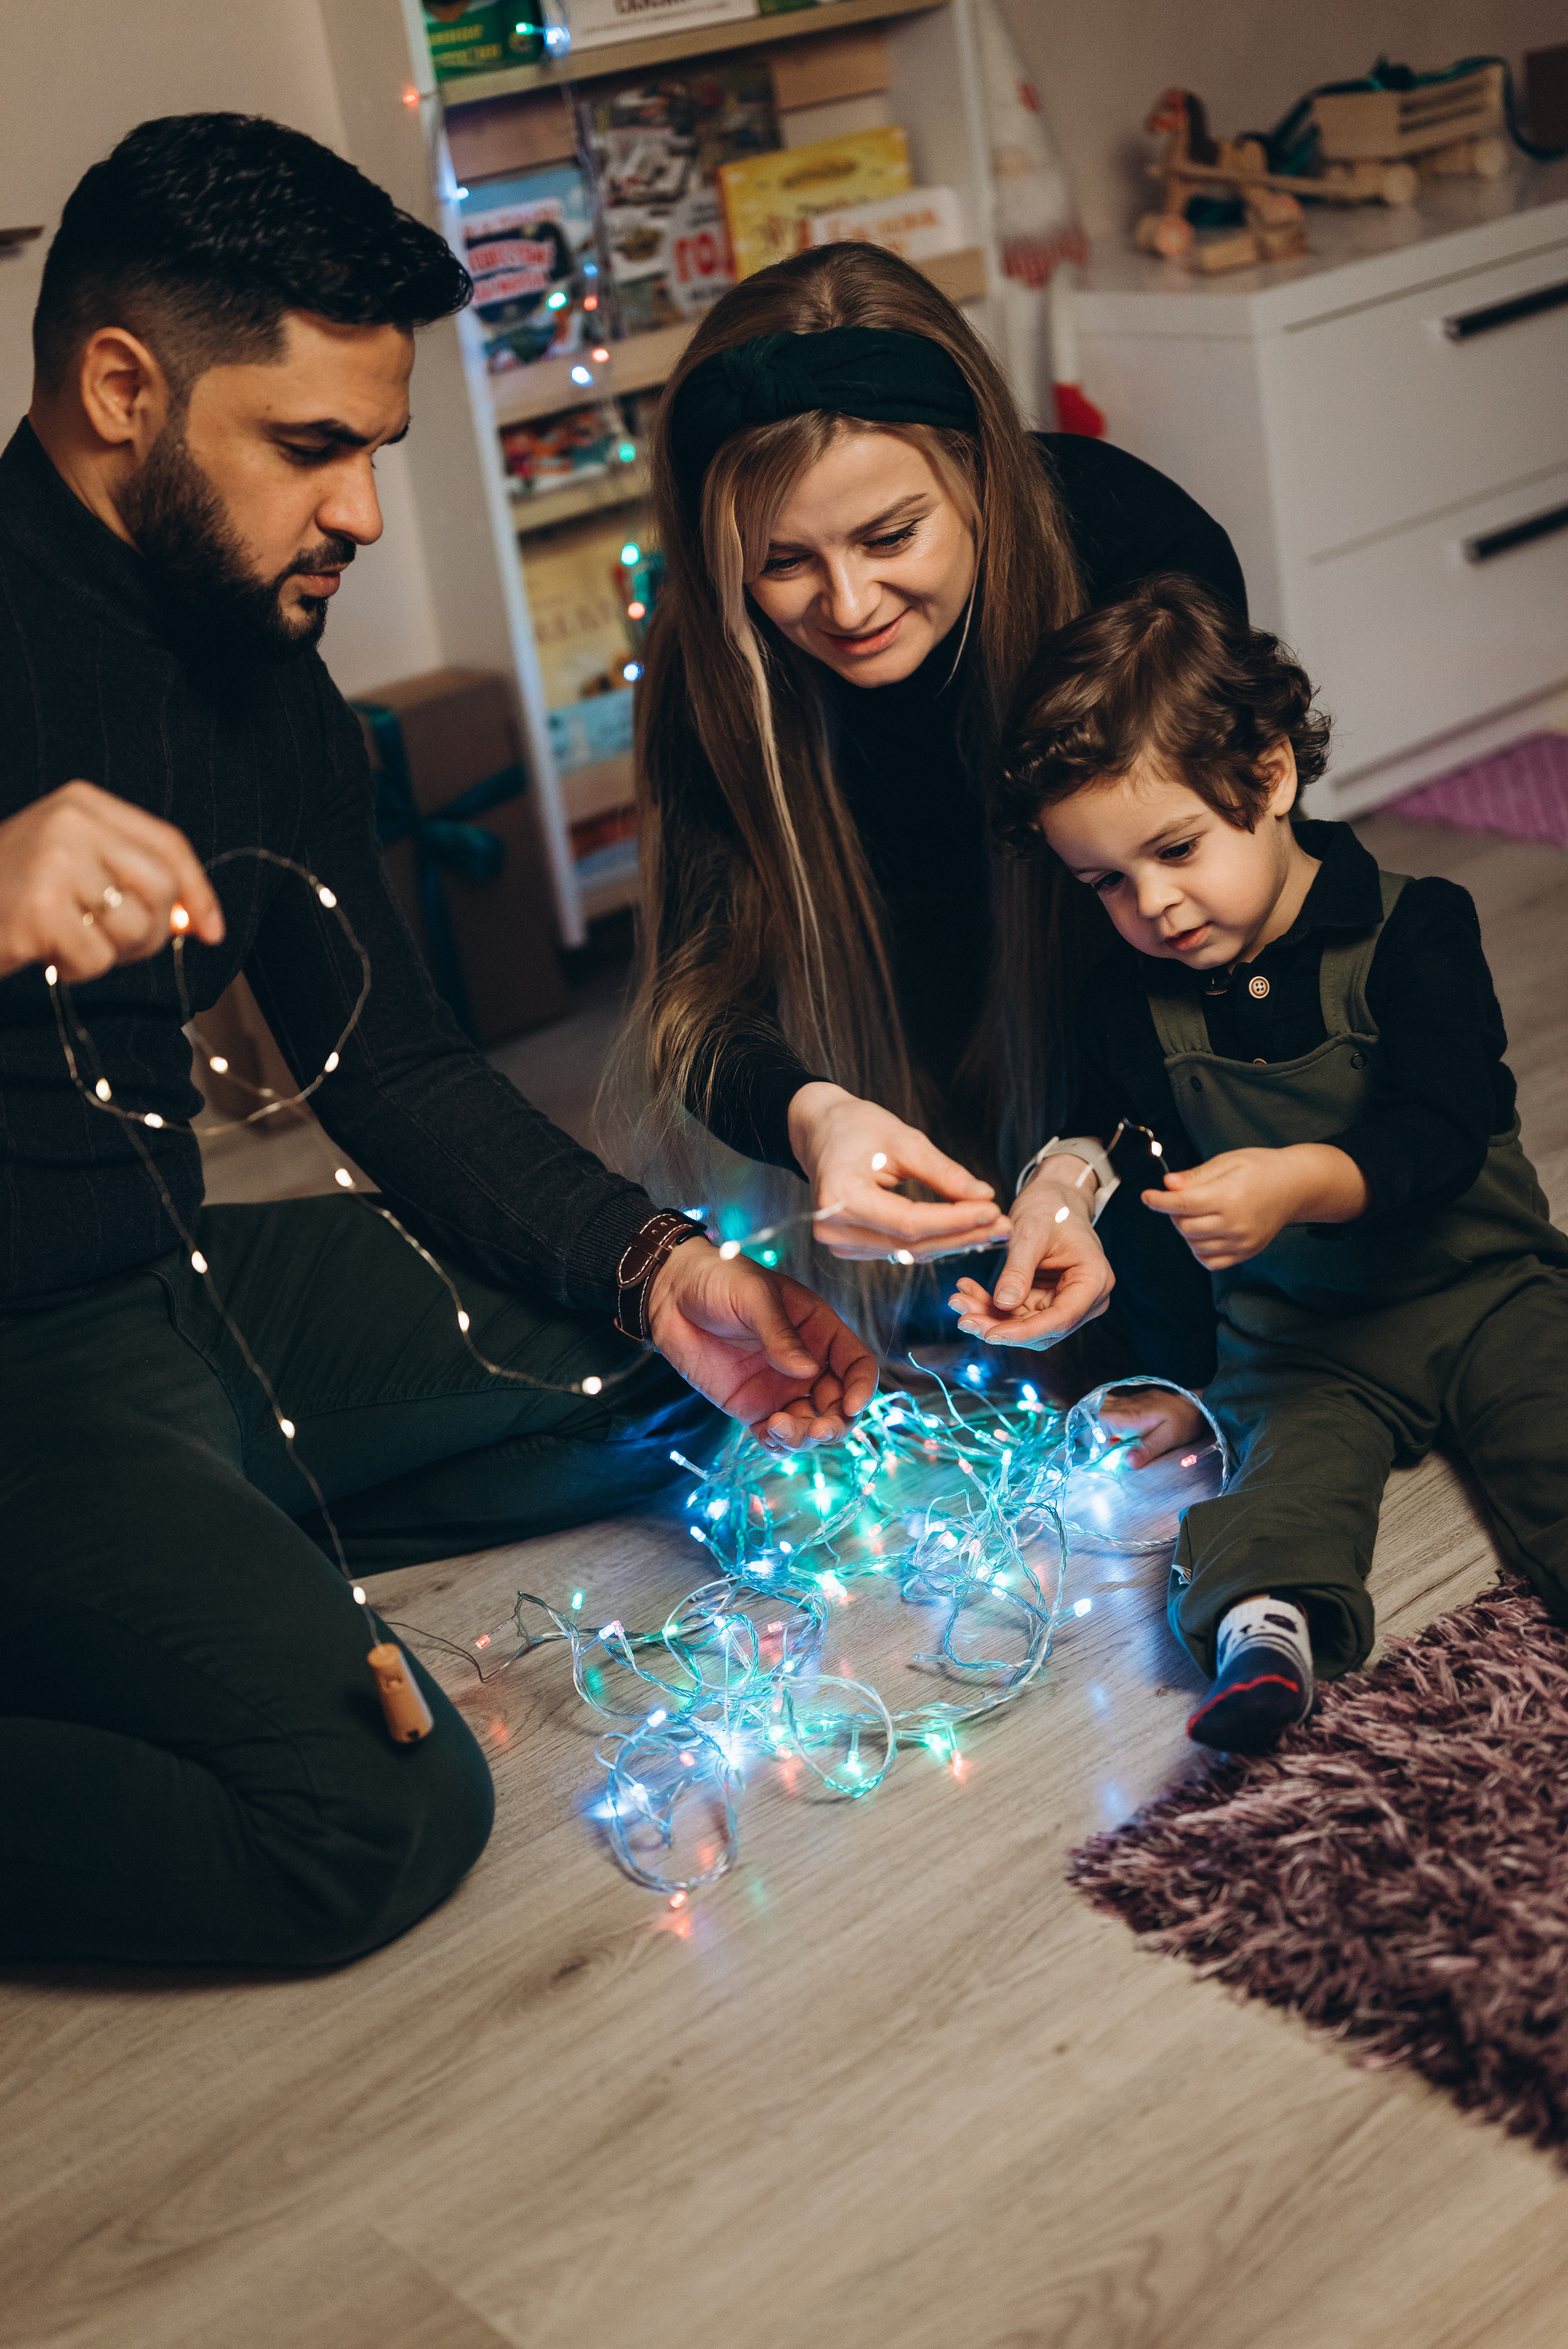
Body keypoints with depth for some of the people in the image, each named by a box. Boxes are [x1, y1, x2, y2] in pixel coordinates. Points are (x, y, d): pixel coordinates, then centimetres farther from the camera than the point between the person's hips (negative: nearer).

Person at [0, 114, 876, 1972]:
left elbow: (400, 1075, 13)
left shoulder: (279, 701, 10)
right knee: (375, 1813, -27)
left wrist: (656, 1265, -3)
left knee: (703, 1367, 11)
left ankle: (206, 1557, 5)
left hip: (188, 1290, 9)